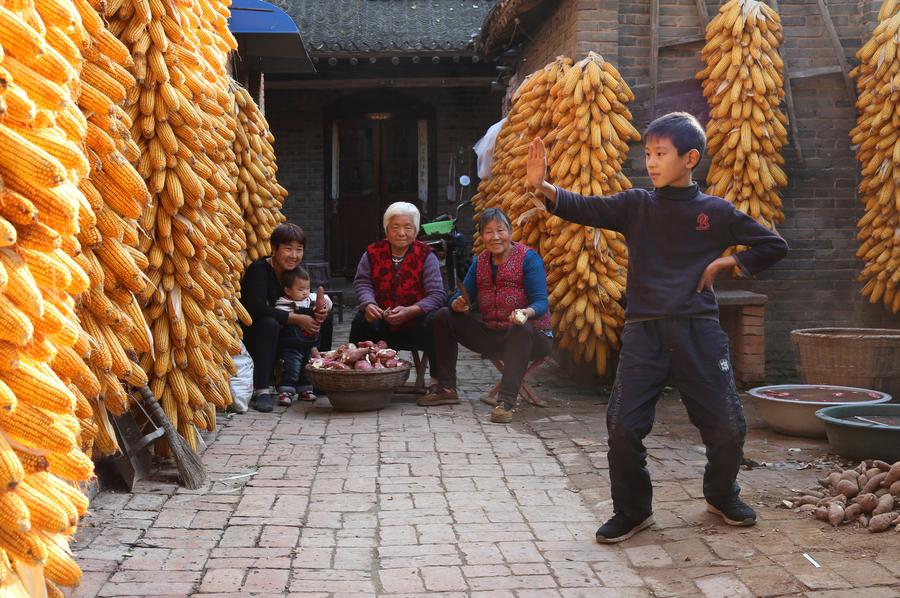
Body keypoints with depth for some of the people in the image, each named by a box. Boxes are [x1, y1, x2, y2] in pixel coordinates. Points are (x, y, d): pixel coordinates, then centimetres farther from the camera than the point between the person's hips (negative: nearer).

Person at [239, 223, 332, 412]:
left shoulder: (295, 271, 2)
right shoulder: (259, 269, -19)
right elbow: (257, 309, -32)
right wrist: (297, 319, -30)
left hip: (282, 334, 7)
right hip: (250, 335, -7)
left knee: (325, 318, 0)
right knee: (269, 323, -38)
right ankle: (262, 390, -37)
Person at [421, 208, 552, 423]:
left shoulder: (529, 258, -10)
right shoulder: (480, 262, 8)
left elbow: (541, 302, -18)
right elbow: (463, 296, 3)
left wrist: (526, 313, -41)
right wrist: (458, 304, -22)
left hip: (531, 336, -6)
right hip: (492, 335, 6)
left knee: (520, 328, -40)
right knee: (444, 316, -2)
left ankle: (506, 401, -41)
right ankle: (446, 388, 3)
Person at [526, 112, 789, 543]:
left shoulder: (716, 212, 6)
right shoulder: (636, 205, 7)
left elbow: (773, 246, 13)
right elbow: (582, 209, -6)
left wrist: (725, 263, 1)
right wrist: (541, 185, -21)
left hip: (698, 331, 0)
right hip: (644, 332, 0)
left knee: (727, 427, 2)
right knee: (623, 428, -7)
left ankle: (722, 495, 32)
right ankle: (632, 511, 15)